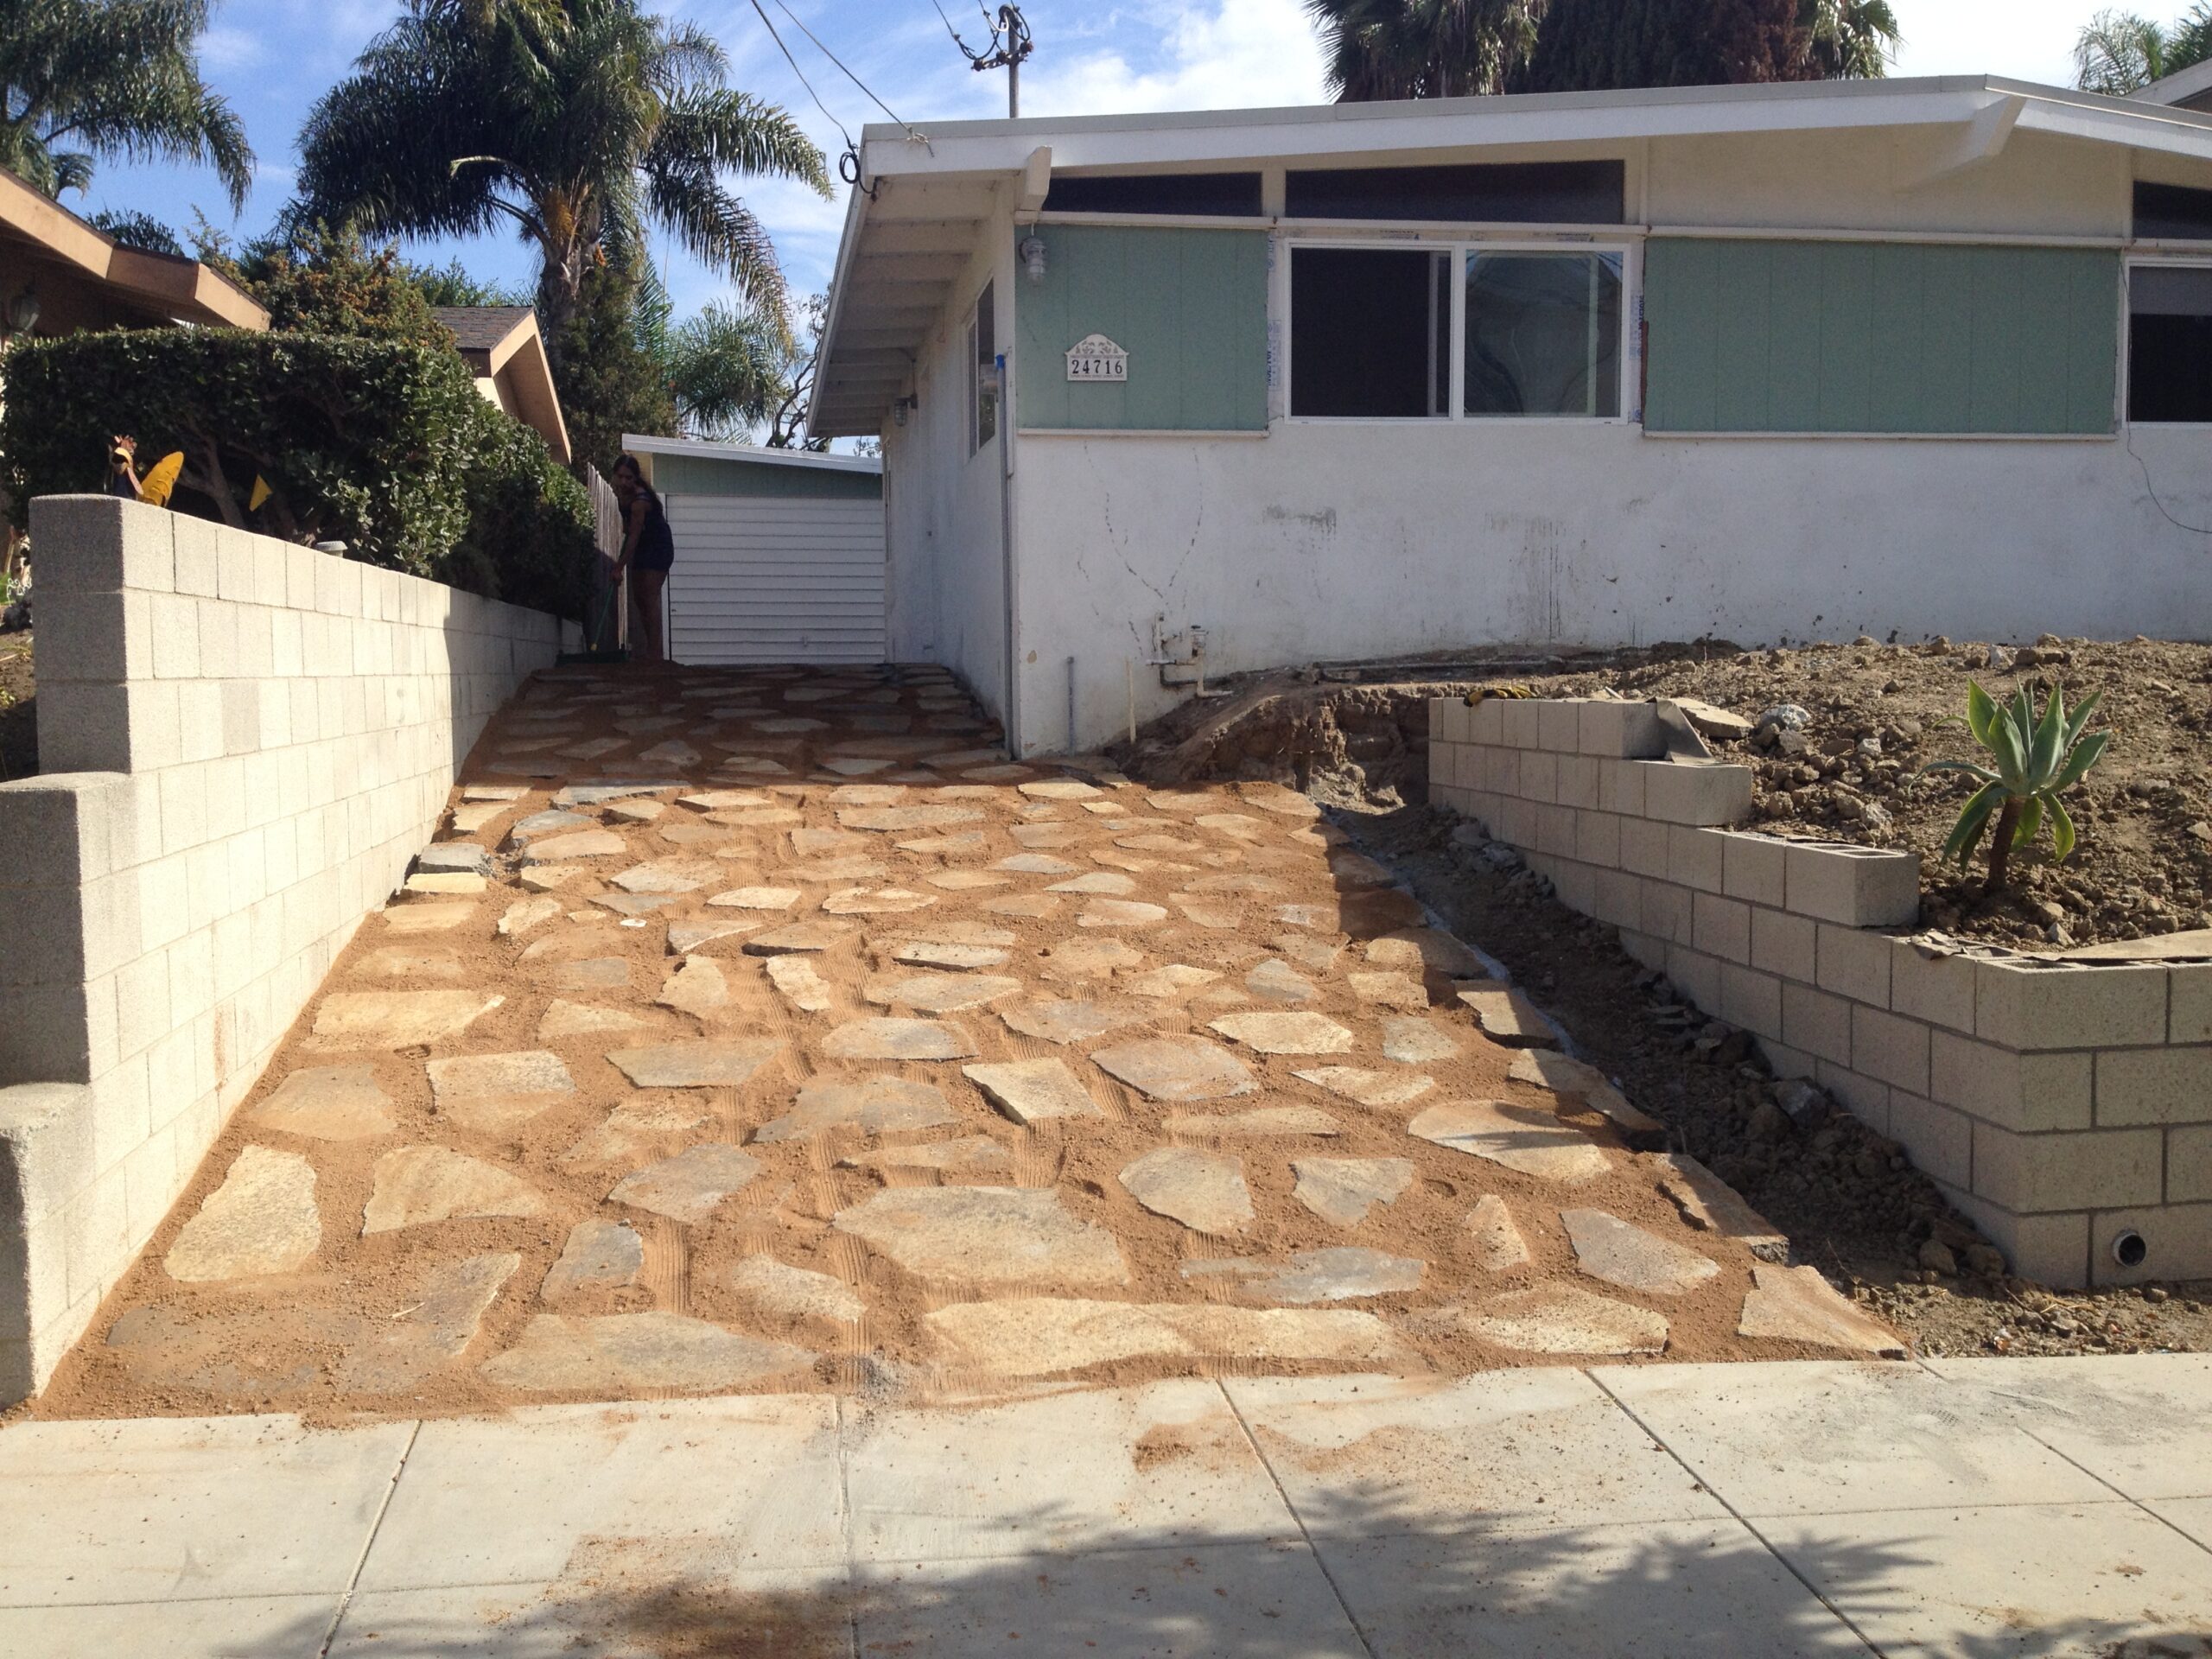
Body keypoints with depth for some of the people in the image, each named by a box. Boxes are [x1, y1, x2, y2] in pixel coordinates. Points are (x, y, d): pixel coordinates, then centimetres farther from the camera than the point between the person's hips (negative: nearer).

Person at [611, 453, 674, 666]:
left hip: (658, 547, -9)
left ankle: (655, 652, -18)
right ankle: (653, 649, 11)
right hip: (642, 547, 9)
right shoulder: (620, 491, -7)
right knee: (638, 597, 7)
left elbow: (634, 536, -30)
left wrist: (619, 567, -28)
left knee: (650, 598, -16)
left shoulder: (640, 501, -31)